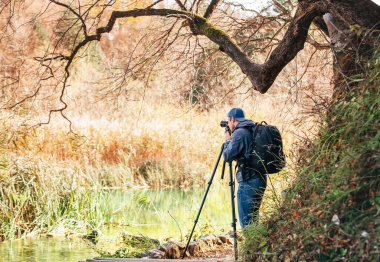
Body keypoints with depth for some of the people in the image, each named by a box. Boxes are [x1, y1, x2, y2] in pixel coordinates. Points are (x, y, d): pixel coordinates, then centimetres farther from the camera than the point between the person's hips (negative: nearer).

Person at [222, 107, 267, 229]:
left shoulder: (239, 133, -11)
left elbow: (227, 156, -10)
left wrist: (228, 140, 6)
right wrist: (231, 141, 21)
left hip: (248, 181, -9)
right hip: (261, 179, 9)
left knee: (246, 220, -5)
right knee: (253, 218, 16)